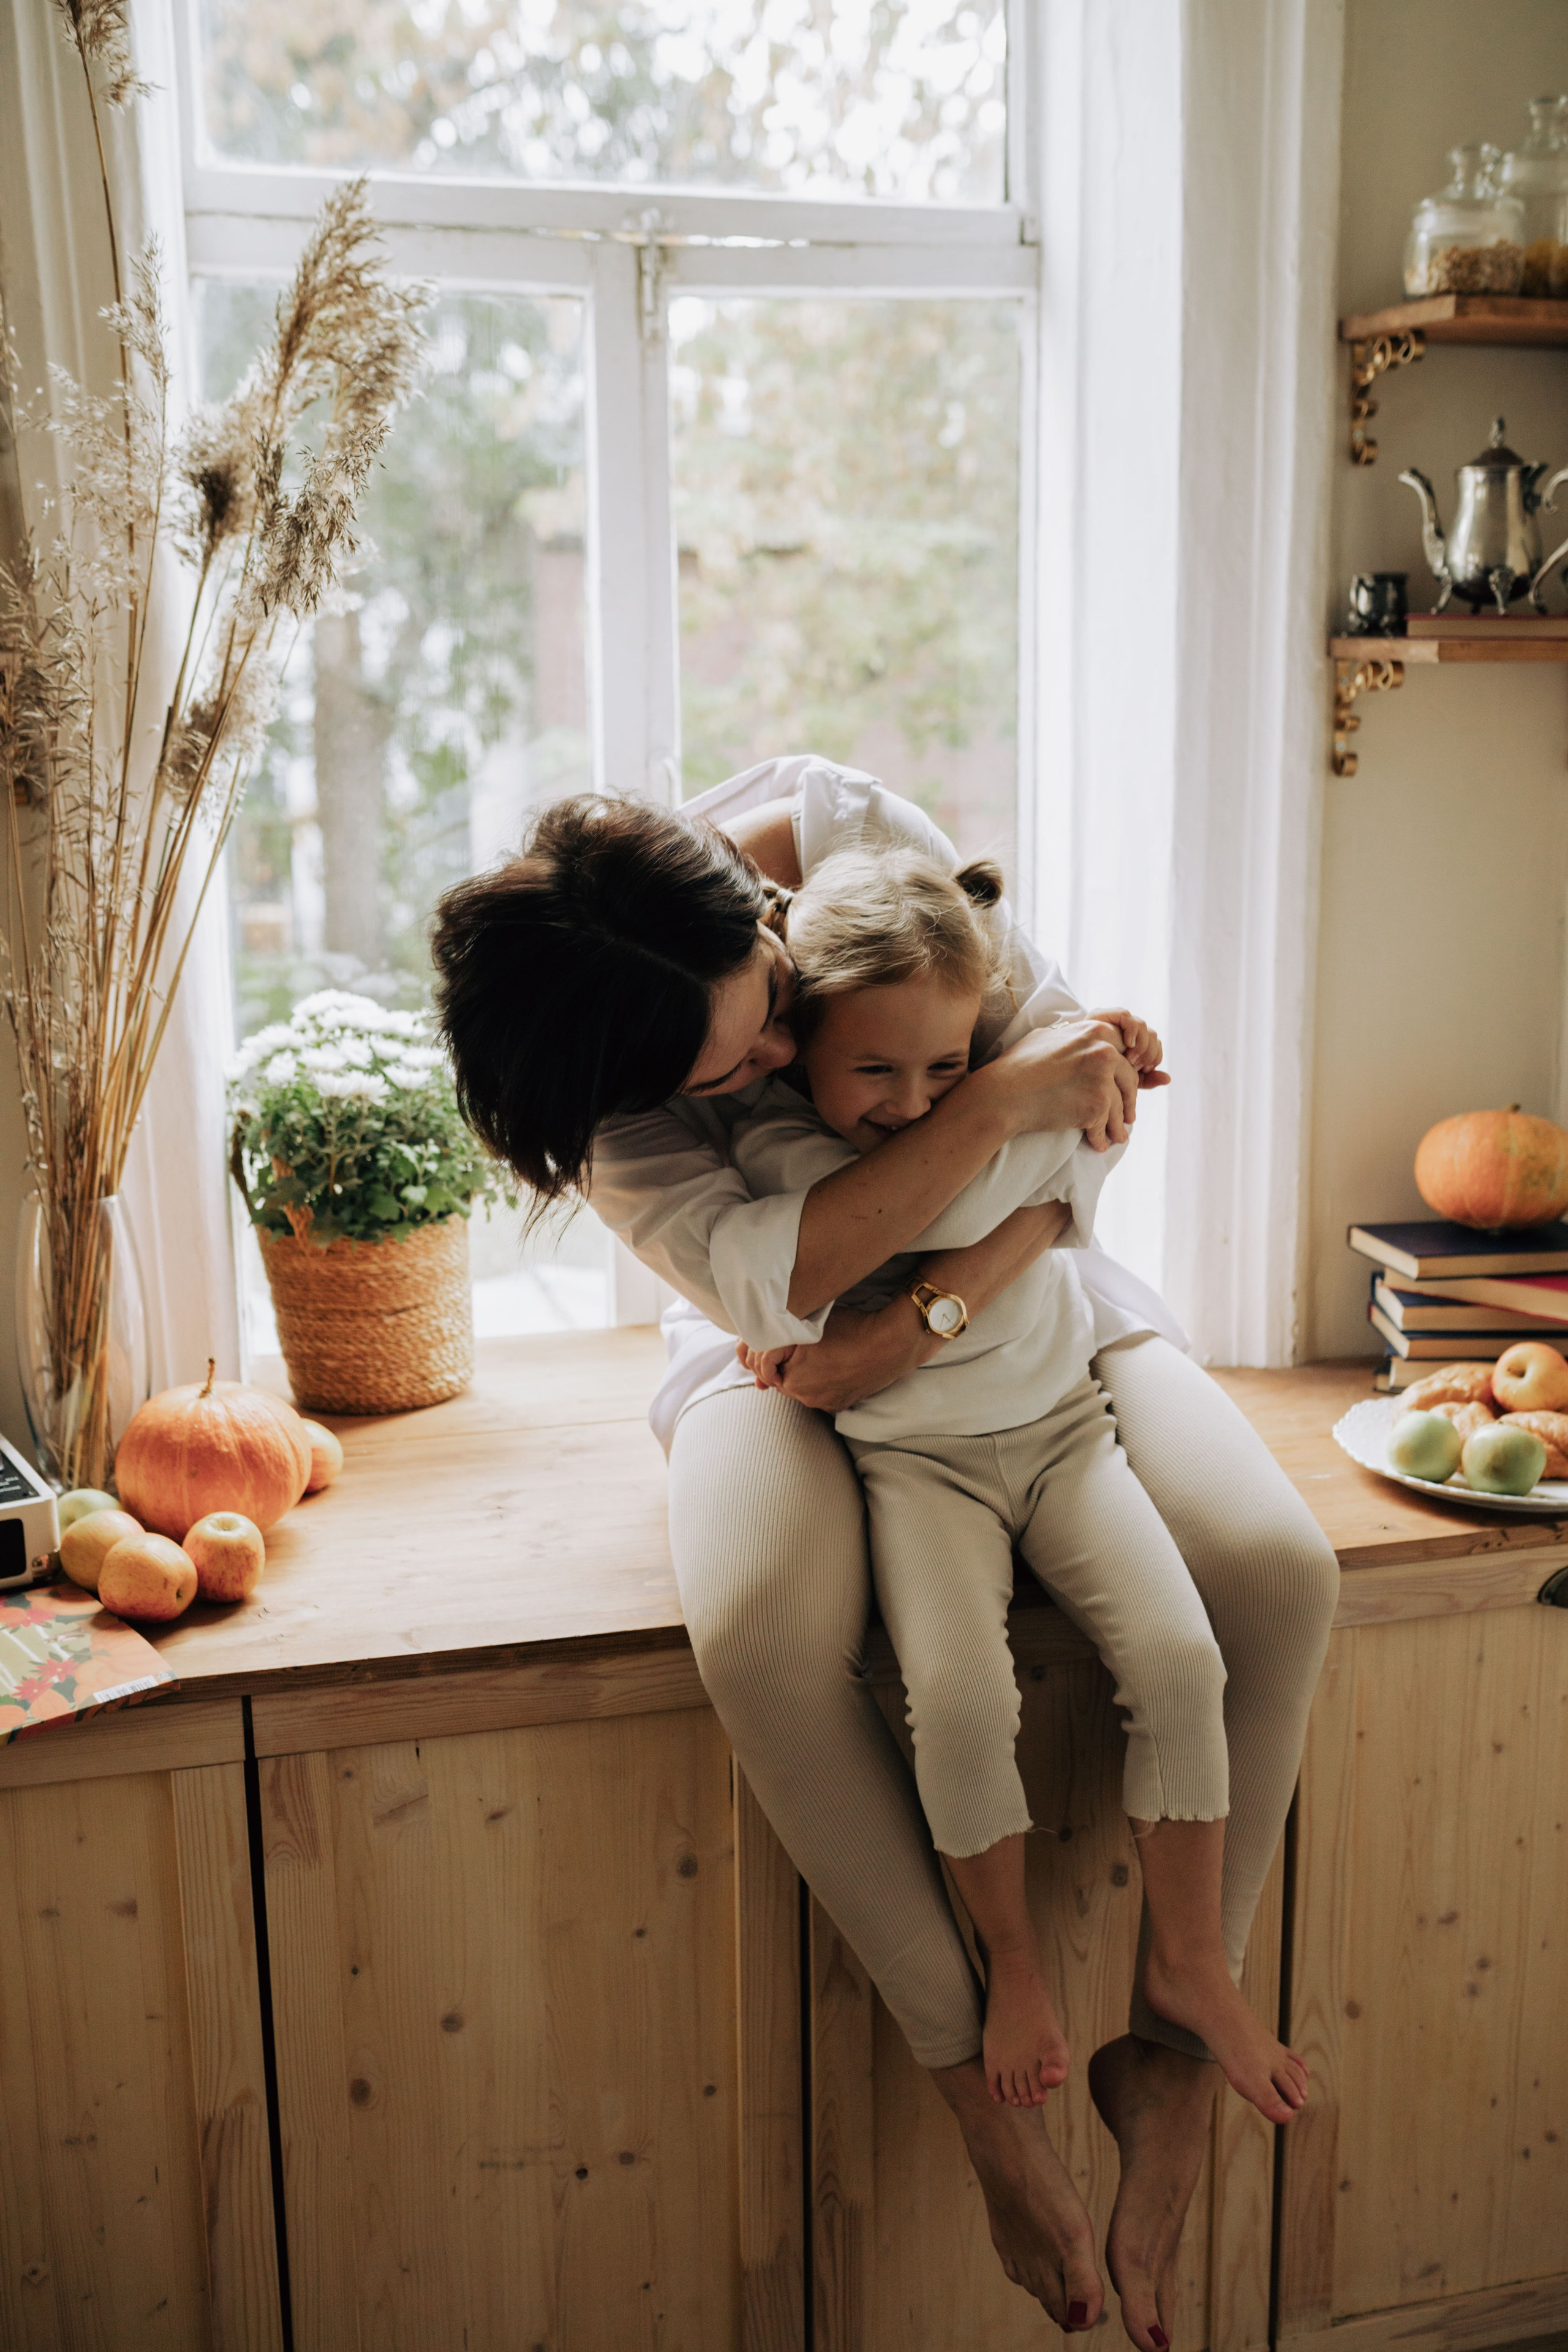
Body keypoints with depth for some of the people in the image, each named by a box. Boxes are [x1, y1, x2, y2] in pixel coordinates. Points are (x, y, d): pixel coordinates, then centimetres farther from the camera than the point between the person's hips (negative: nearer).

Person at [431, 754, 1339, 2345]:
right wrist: (1001, 1098, -35)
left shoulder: (839, 824, -20)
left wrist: (930, 1306, -26)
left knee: (1276, 1572, -22)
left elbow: (1057, 1026, -15)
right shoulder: (597, 1100, -24)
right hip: (777, 1354, -2)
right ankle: (970, 2069, -12)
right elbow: (780, 1278, -35)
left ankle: (1167, 2049, -5)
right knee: (761, 1635, -36)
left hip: (1013, 1278, 3)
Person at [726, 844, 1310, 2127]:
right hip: (914, 1459, -2)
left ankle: (1190, 1965, 6)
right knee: (959, 1697, -25)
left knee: (1181, 1657, -16)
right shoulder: (776, 1151, -14)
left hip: (1061, 1424, 2)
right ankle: (1014, 1964, 4)